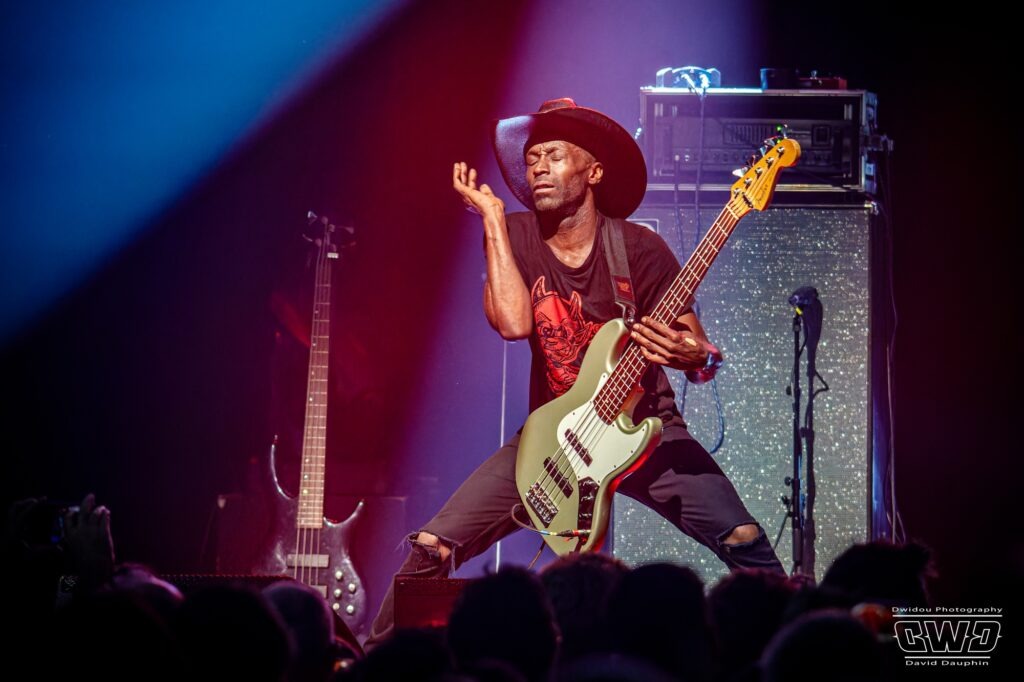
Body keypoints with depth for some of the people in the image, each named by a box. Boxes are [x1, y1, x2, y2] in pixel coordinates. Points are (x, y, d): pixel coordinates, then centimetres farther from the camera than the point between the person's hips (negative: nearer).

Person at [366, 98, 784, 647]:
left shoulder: (639, 249, -9)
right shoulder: (513, 236, -2)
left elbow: (697, 347, -7)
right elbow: (513, 323, -21)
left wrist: (695, 357, -32)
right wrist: (492, 216, -17)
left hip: (644, 428, -2)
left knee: (743, 539, -22)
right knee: (434, 545, -9)